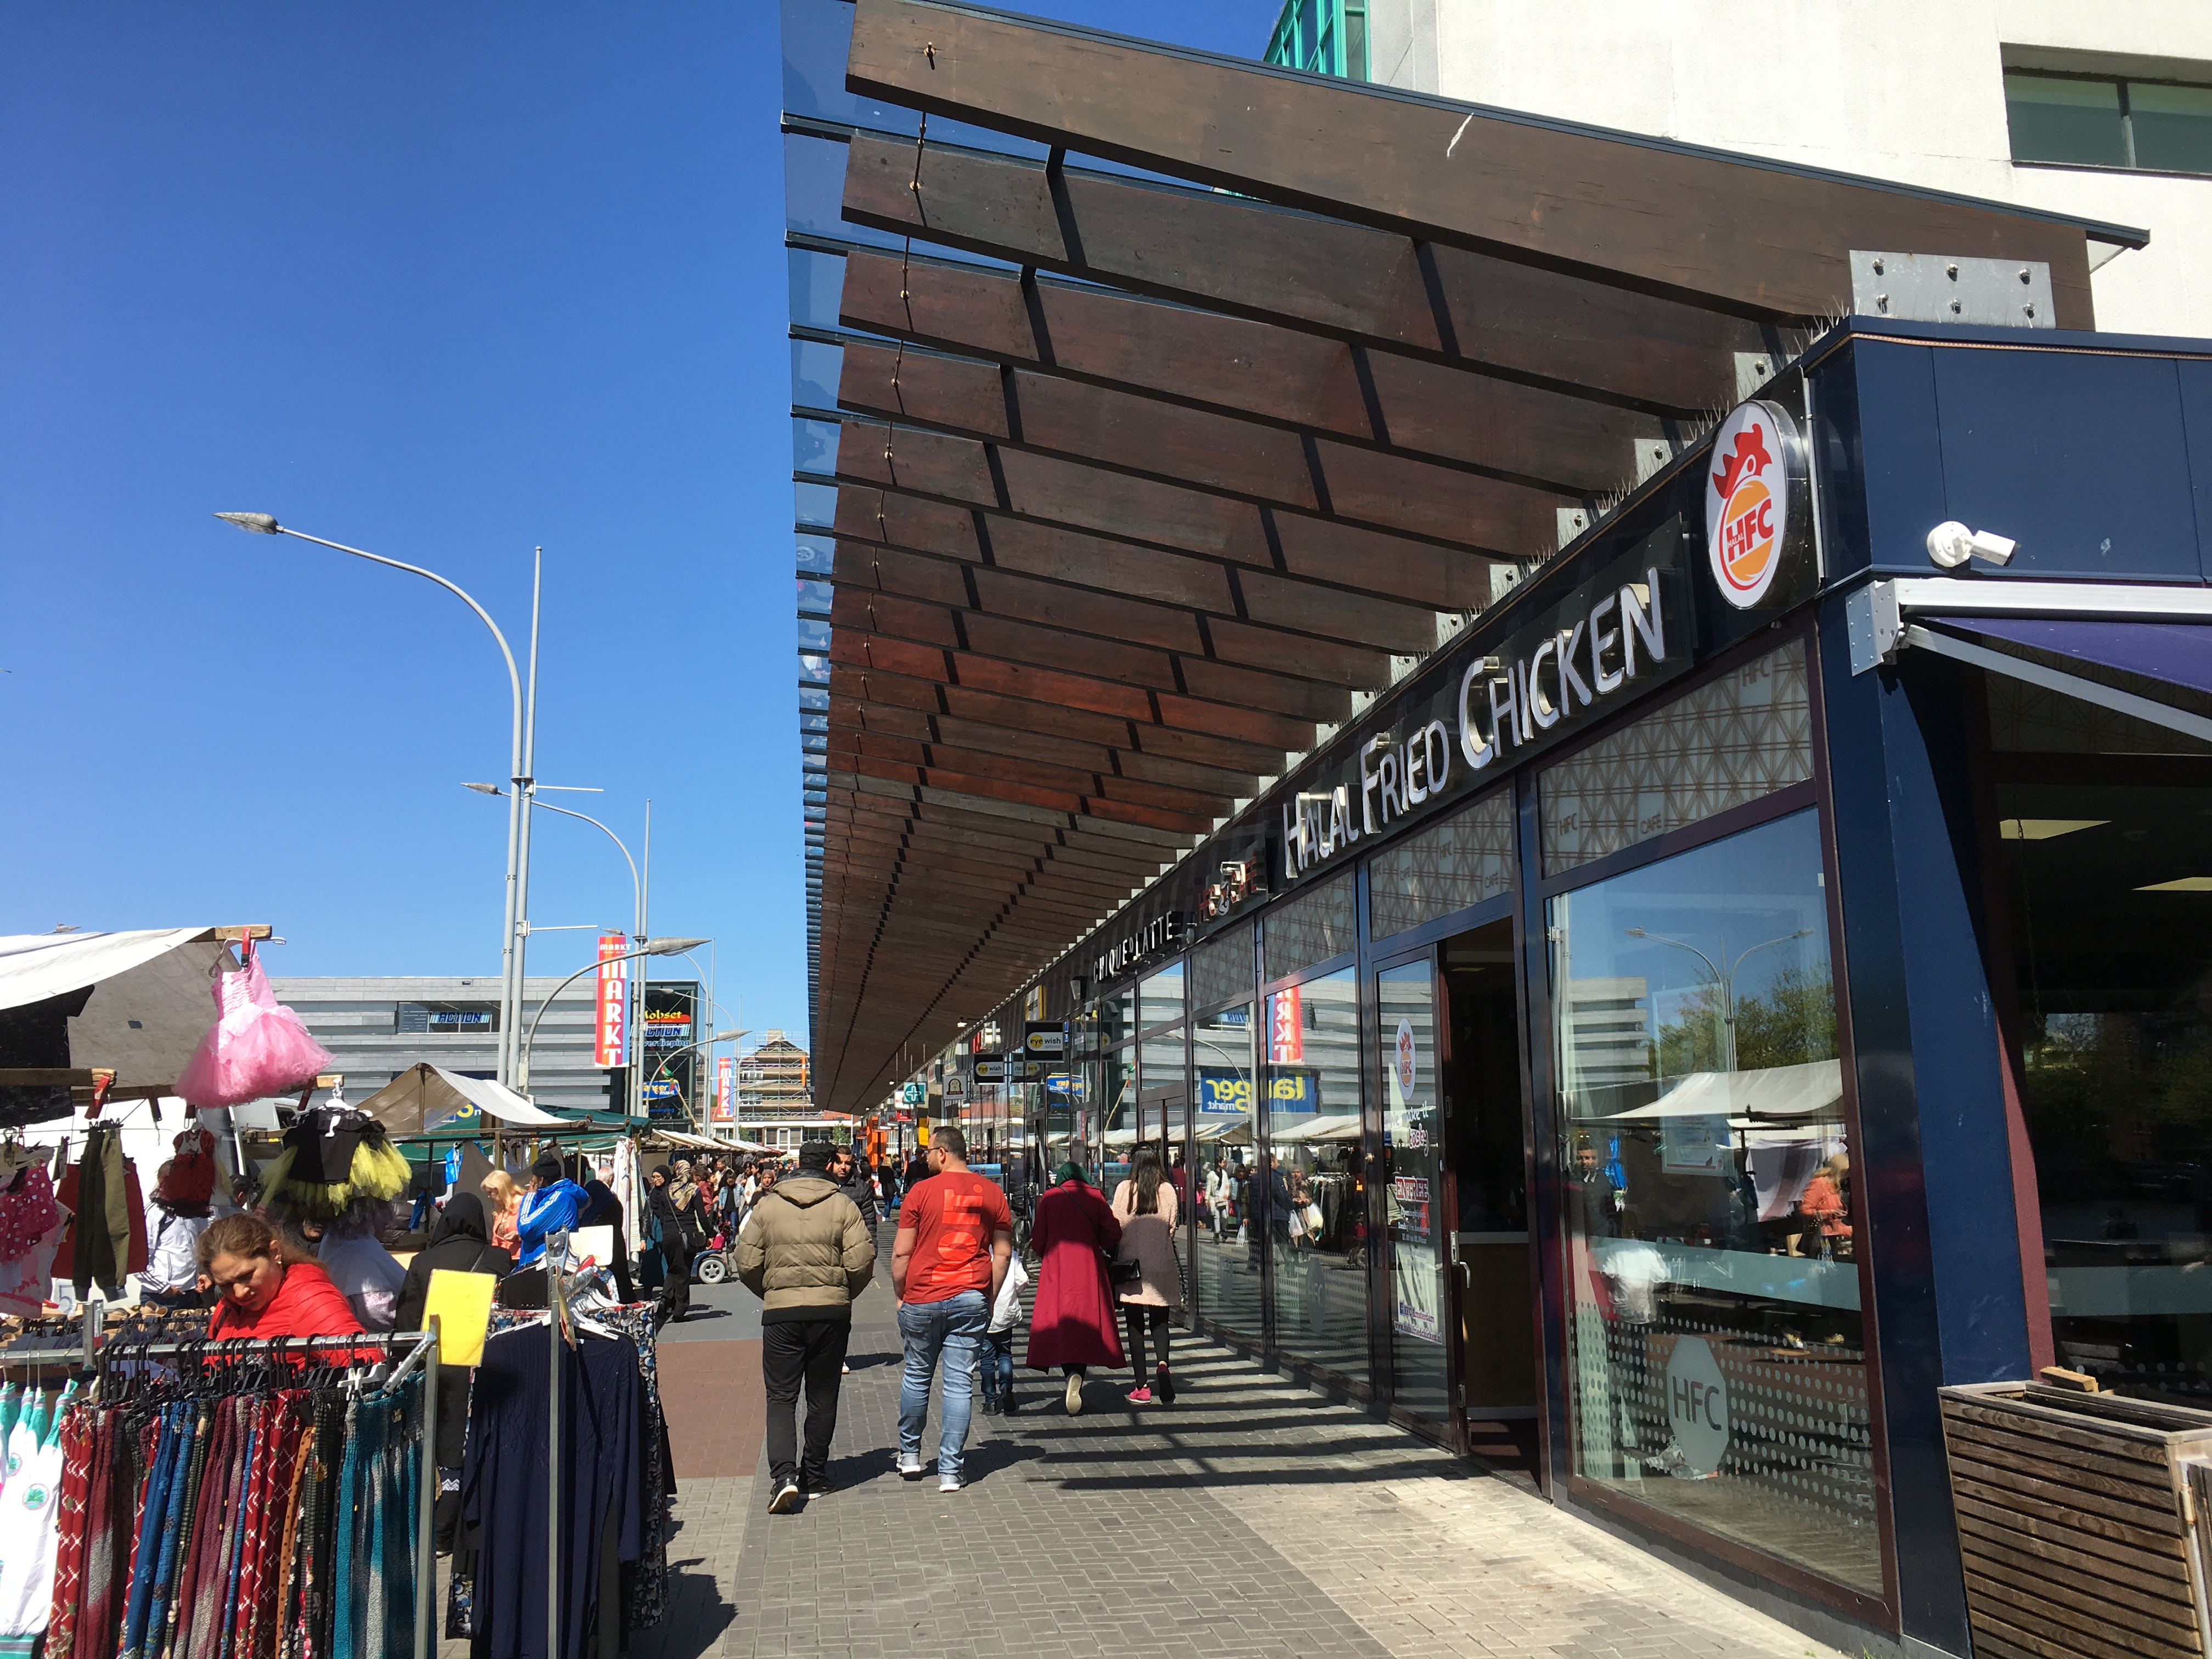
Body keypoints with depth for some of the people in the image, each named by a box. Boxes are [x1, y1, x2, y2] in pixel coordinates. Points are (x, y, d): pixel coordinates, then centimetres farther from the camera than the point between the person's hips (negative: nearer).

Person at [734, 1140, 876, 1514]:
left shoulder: (768, 1206, 3)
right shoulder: (843, 1206, -1)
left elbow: (747, 1263, 3)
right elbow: (862, 1262, -7)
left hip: (780, 1312, 0)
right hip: (832, 1312, 0)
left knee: (781, 1397, 4)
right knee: (822, 1397, 12)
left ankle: (783, 1475, -14)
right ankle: (814, 1478, 19)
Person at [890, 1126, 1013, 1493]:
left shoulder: (922, 1191, -6)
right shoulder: (992, 1193, 3)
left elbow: (901, 1253, -5)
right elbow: (1003, 1253, 5)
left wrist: (900, 1296, 7)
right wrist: (990, 1299, 12)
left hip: (923, 1298, -2)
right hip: (972, 1299, 2)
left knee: (917, 1375, 16)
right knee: (960, 1384, 3)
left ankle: (910, 1454, 30)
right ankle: (950, 1471, 4)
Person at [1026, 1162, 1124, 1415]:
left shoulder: (1049, 1198, 2)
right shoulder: (1094, 1196, 3)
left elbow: (1038, 1238, 2)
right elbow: (1113, 1233, -1)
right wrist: (1103, 1248, 19)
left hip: (1057, 1271, -1)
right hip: (1089, 1270, 1)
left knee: (1061, 1326, 3)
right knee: (1086, 1325, 7)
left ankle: (1071, 1373, -16)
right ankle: (1078, 1373, -12)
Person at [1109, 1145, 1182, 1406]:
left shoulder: (1124, 1189, -4)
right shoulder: (1168, 1190, -2)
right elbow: (1172, 1227, 3)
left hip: (1131, 1264, -1)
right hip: (1162, 1266, 1)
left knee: (1135, 1326, 6)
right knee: (1159, 1323, 12)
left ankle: (1141, 1388, 5)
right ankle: (1163, 1364, -17)